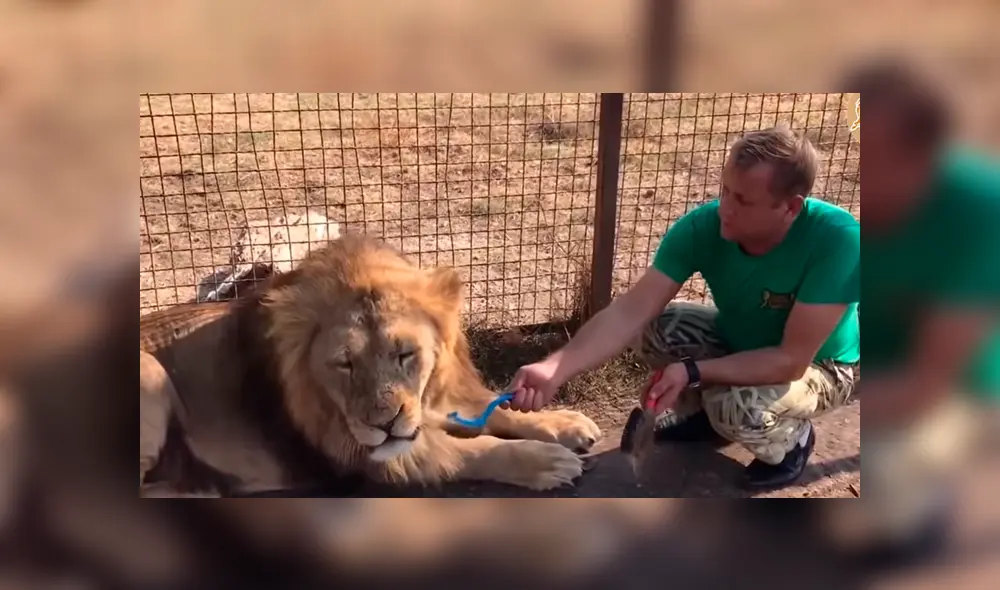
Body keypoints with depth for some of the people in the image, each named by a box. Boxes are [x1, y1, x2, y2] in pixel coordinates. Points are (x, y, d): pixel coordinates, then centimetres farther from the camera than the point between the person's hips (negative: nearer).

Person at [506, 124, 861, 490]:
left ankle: (792, 440, 3)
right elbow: (631, 311, -32)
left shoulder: (836, 238, -36)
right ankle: (704, 409, 9)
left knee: (742, 407, -34)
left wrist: (692, 372, -39)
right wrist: (554, 370, -45)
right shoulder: (702, 226, -26)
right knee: (650, 327, -19)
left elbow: (792, 360, -34)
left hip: (817, 365, -4)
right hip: (737, 340, 4)